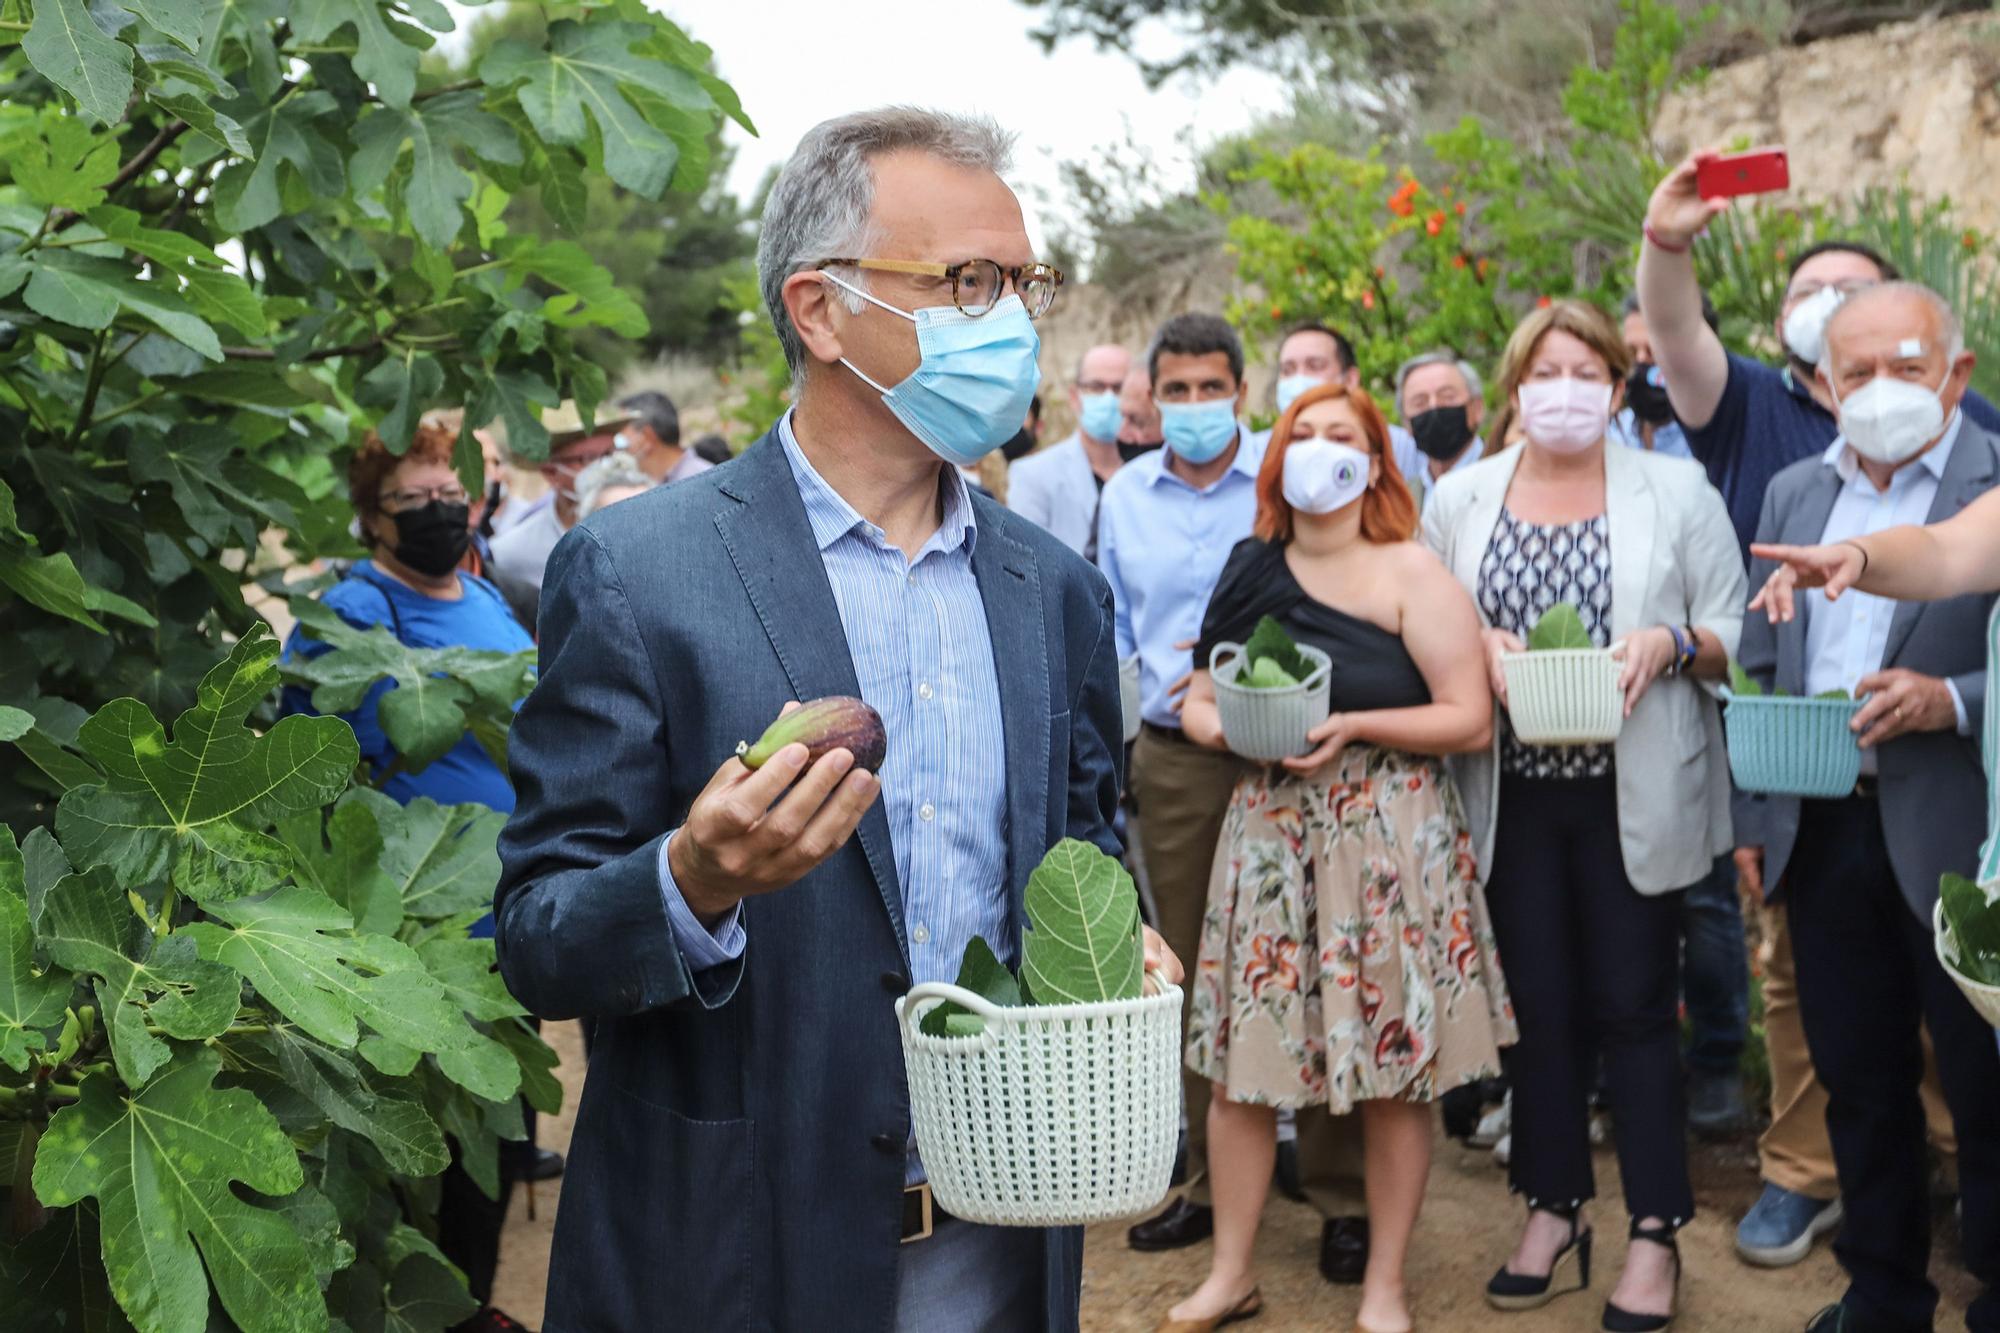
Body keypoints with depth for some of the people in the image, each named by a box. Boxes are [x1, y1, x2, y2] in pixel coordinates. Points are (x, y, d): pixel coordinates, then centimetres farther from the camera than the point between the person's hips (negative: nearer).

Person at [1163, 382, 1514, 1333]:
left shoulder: (1411, 574, -2)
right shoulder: (1250, 573, 10)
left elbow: (1471, 720, -8)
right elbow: (1198, 699, 13)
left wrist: (1352, 726, -18)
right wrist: (1224, 728, -10)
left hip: (1389, 836, -3)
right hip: (1268, 830, 4)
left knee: (1395, 1074, 2)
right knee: (1238, 1059, 5)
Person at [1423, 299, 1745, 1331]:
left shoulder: (1677, 491, 3)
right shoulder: (1459, 499, 8)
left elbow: (1735, 635, 2)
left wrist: (1670, 644, -17)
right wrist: (1475, 646, -10)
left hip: (1634, 794, -2)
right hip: (1514, 792, 2)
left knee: (1635, 1005, 2)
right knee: (1538, 1004, 9)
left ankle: (1655, 1235, 13)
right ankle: (1552, 1218, 21)